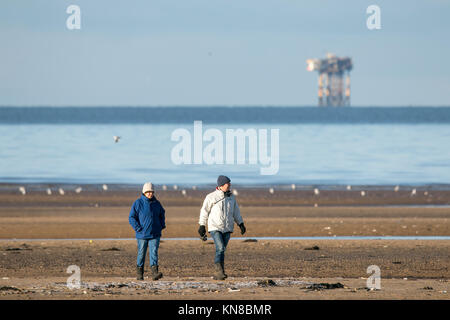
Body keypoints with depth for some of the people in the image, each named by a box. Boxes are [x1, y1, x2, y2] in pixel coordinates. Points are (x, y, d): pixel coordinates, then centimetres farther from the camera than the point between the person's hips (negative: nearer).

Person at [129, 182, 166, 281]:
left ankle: (154, 272, -17)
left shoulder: (156, 203, 7)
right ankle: (139, 274, 18)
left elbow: (162, 214, 26)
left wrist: (162, 225, 14)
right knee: (141, 253, 6)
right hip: (142, 234, -2)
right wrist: (138, 228, -13)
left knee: (154, 253, -9)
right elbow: (131, 217, -6)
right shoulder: (138, 203, -5)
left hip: (155, 234, 2)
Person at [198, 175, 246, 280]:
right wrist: (202, 226, -2)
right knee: (220, 248, -19)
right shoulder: (211, 197, -5)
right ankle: (219, 271, -21)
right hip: (215, 227, -5)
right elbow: (204, 211, 0)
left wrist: (241, 224, 13)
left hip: (227, 228, 5)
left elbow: (236, 211, 20)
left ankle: (218, 274, 11)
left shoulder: (231, 197, 11)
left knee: (222, 250, 6)